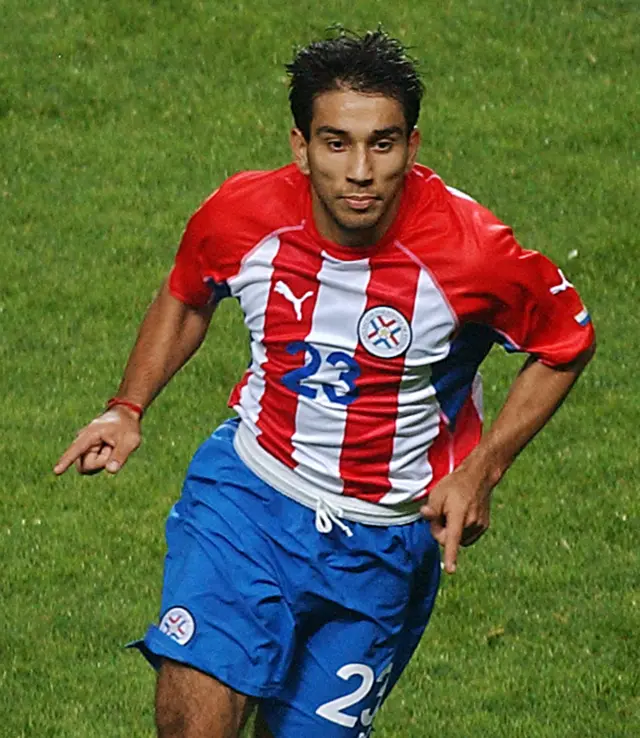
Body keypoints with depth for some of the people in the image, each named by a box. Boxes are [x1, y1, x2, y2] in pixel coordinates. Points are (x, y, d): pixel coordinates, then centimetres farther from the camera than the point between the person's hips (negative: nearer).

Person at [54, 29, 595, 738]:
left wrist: (480, 472, -11)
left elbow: (565, 346, -2)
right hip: (248, 492, 1)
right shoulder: (241, 214, -13)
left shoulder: (472, 250, -21)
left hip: (384, 541, 0)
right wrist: (128, 408, -1)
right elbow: (184, 299, 11)